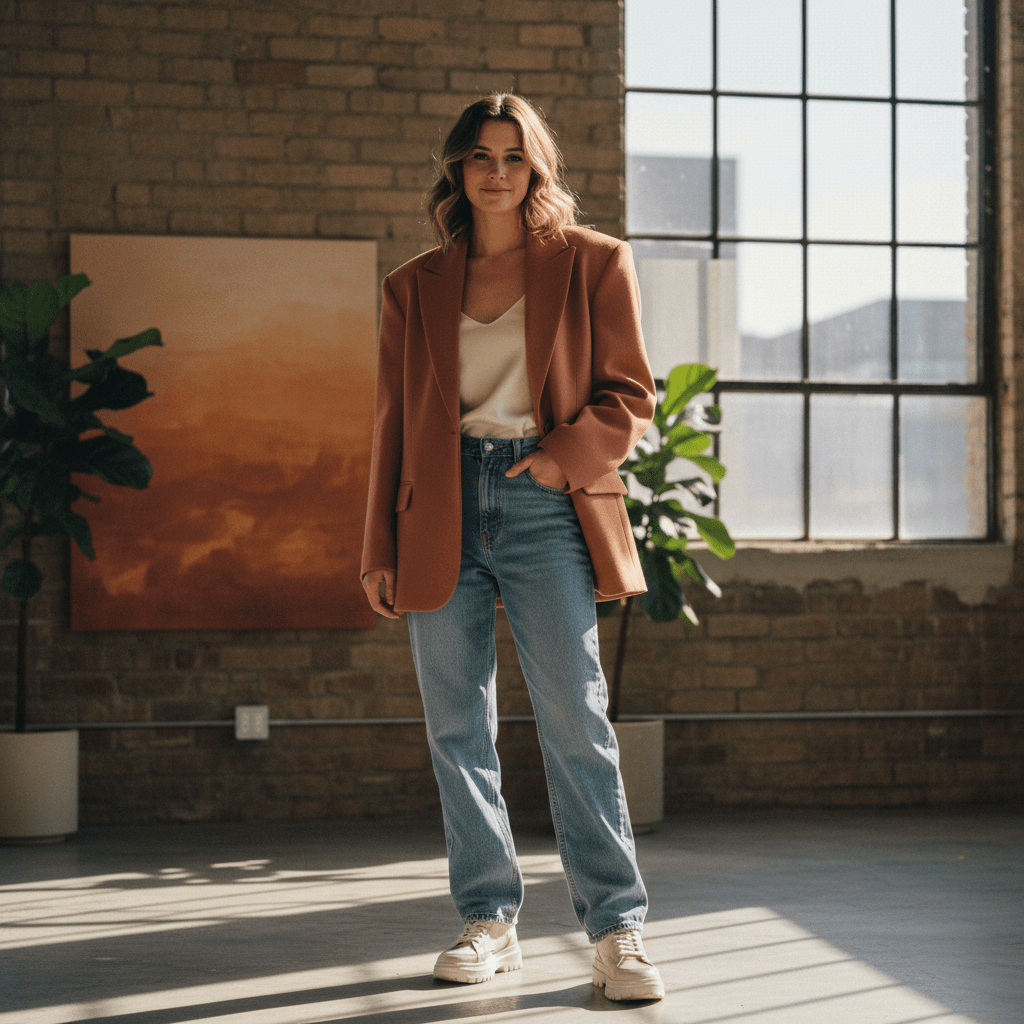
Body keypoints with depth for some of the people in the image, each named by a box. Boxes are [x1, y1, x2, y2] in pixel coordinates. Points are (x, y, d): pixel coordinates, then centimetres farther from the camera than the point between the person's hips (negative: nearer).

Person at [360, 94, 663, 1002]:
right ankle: (490, 923, 14)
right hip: (441, 516, 3)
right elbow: (392, 424, 15)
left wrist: (568, 455, -11)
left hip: (544, 505, -3)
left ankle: (617, 929, -3)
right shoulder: (415, 287, 14)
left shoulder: (593, 264, 6)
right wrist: (380, 550, 11)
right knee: (458, 730, 4)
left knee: (575, 721, -8)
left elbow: (629, 396, 6)